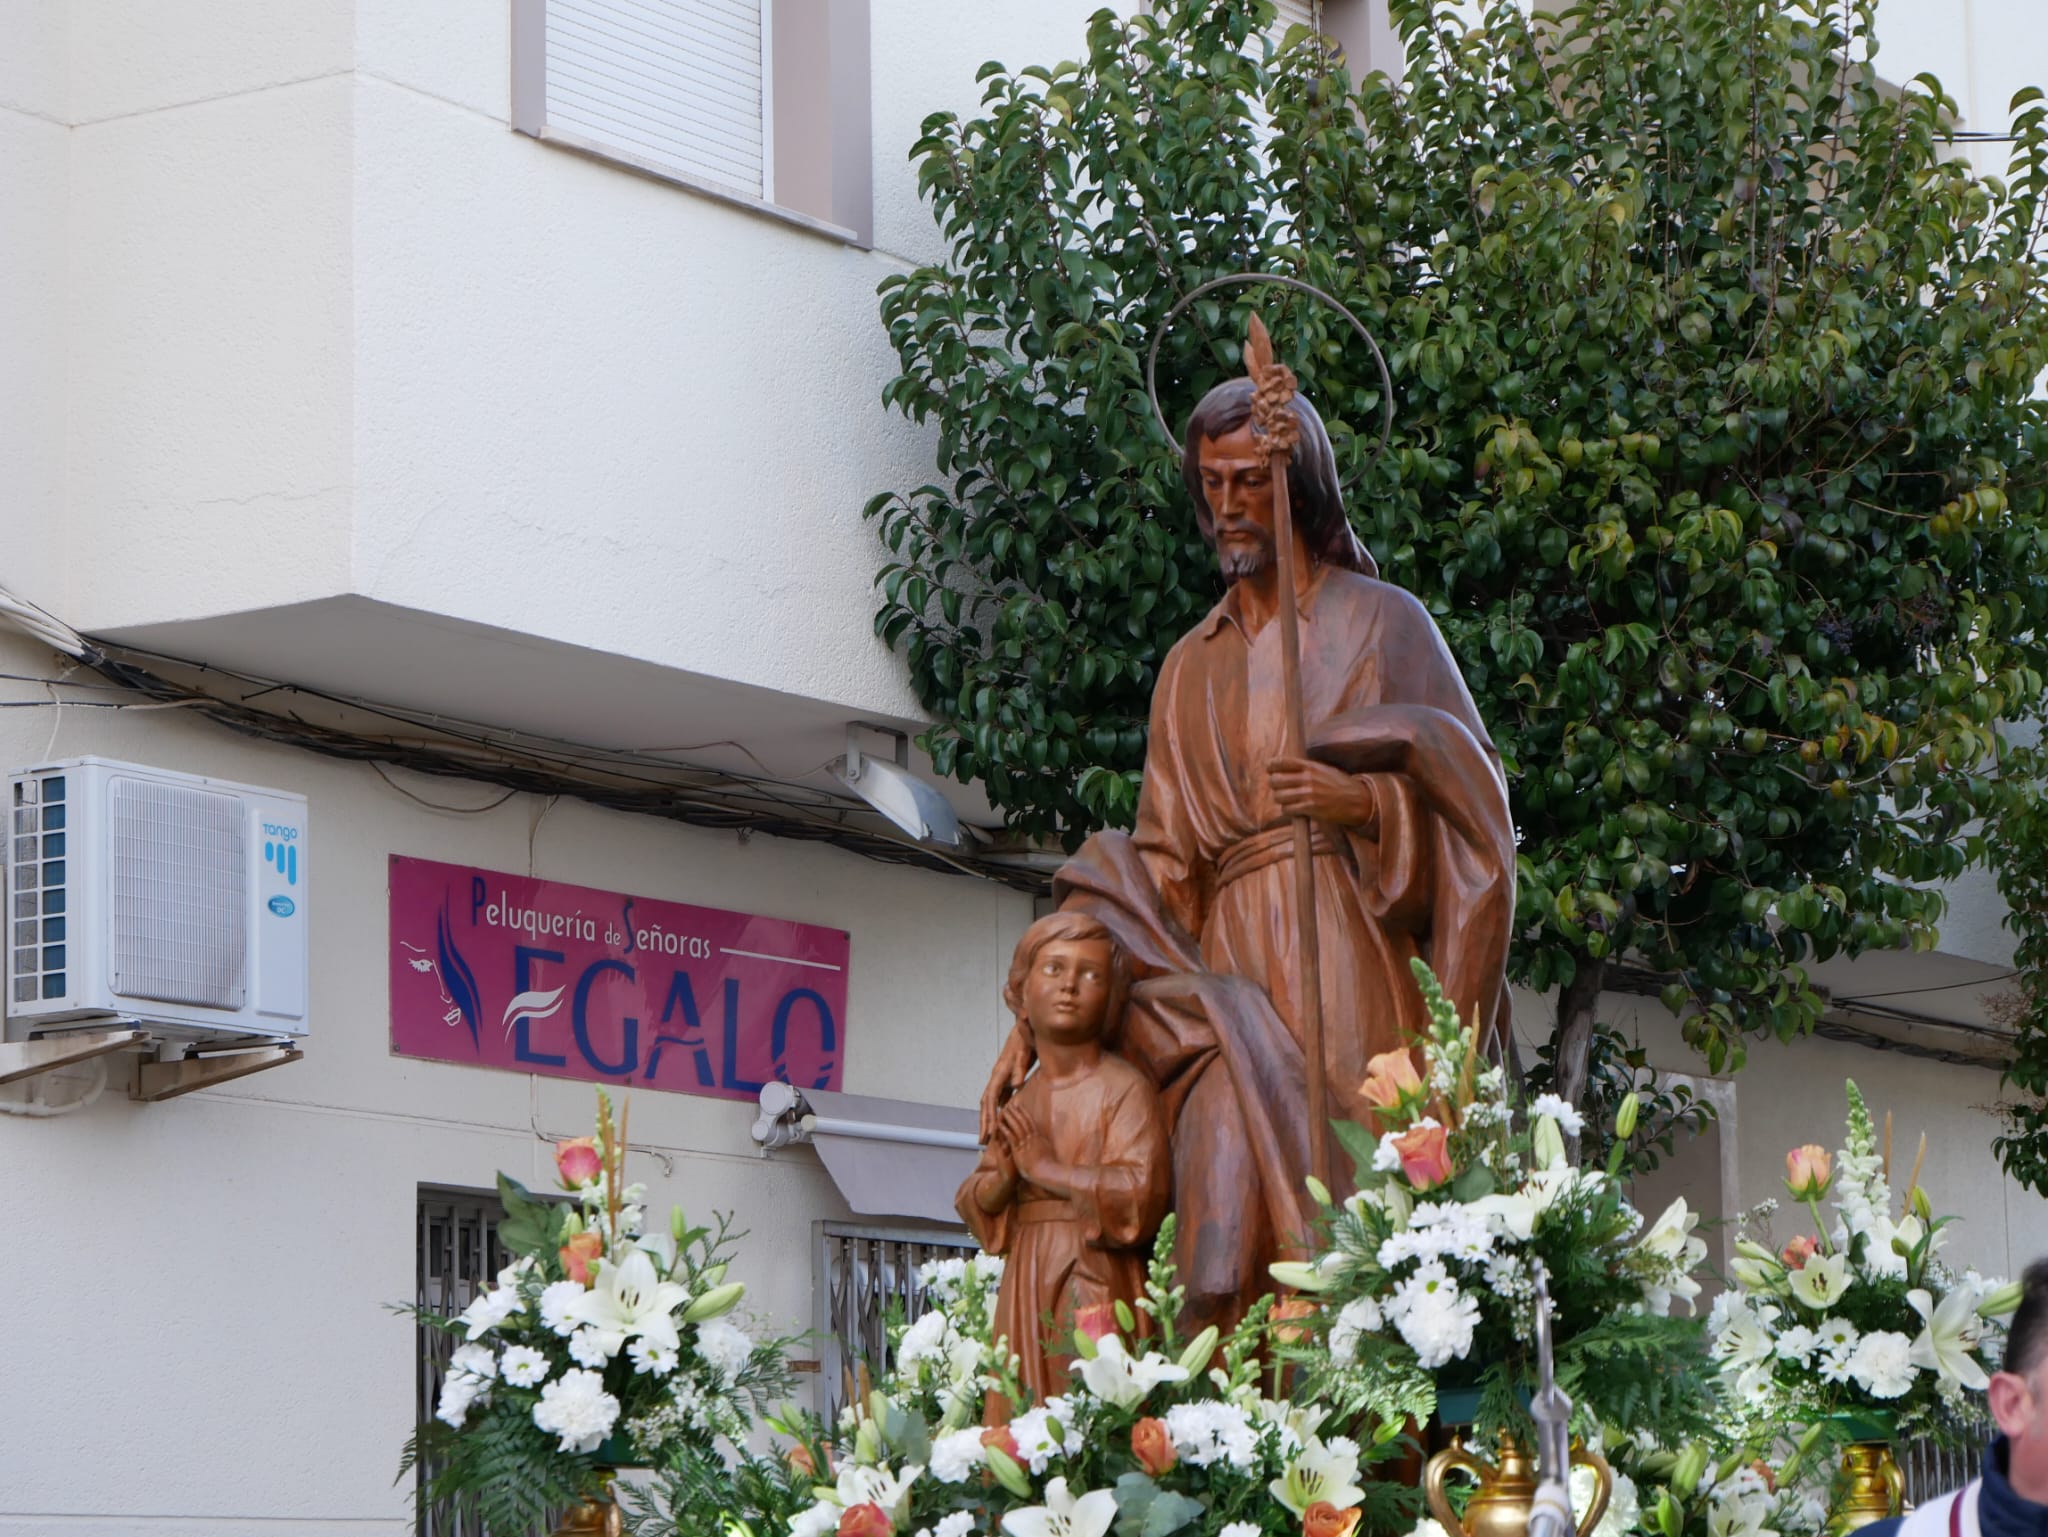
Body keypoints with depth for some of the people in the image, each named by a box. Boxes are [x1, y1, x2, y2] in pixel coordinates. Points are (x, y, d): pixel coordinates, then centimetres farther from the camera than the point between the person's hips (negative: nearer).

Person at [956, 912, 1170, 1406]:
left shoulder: (1125, 1089, -5)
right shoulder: (1019, 1104, 13)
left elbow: (1141, 1193, -18)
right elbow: (973, 1205, 15)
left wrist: (1046, 1168, -12)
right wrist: (1004, 1179, -8)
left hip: (1095, 1284, -6)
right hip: (1026, 1290, 6)